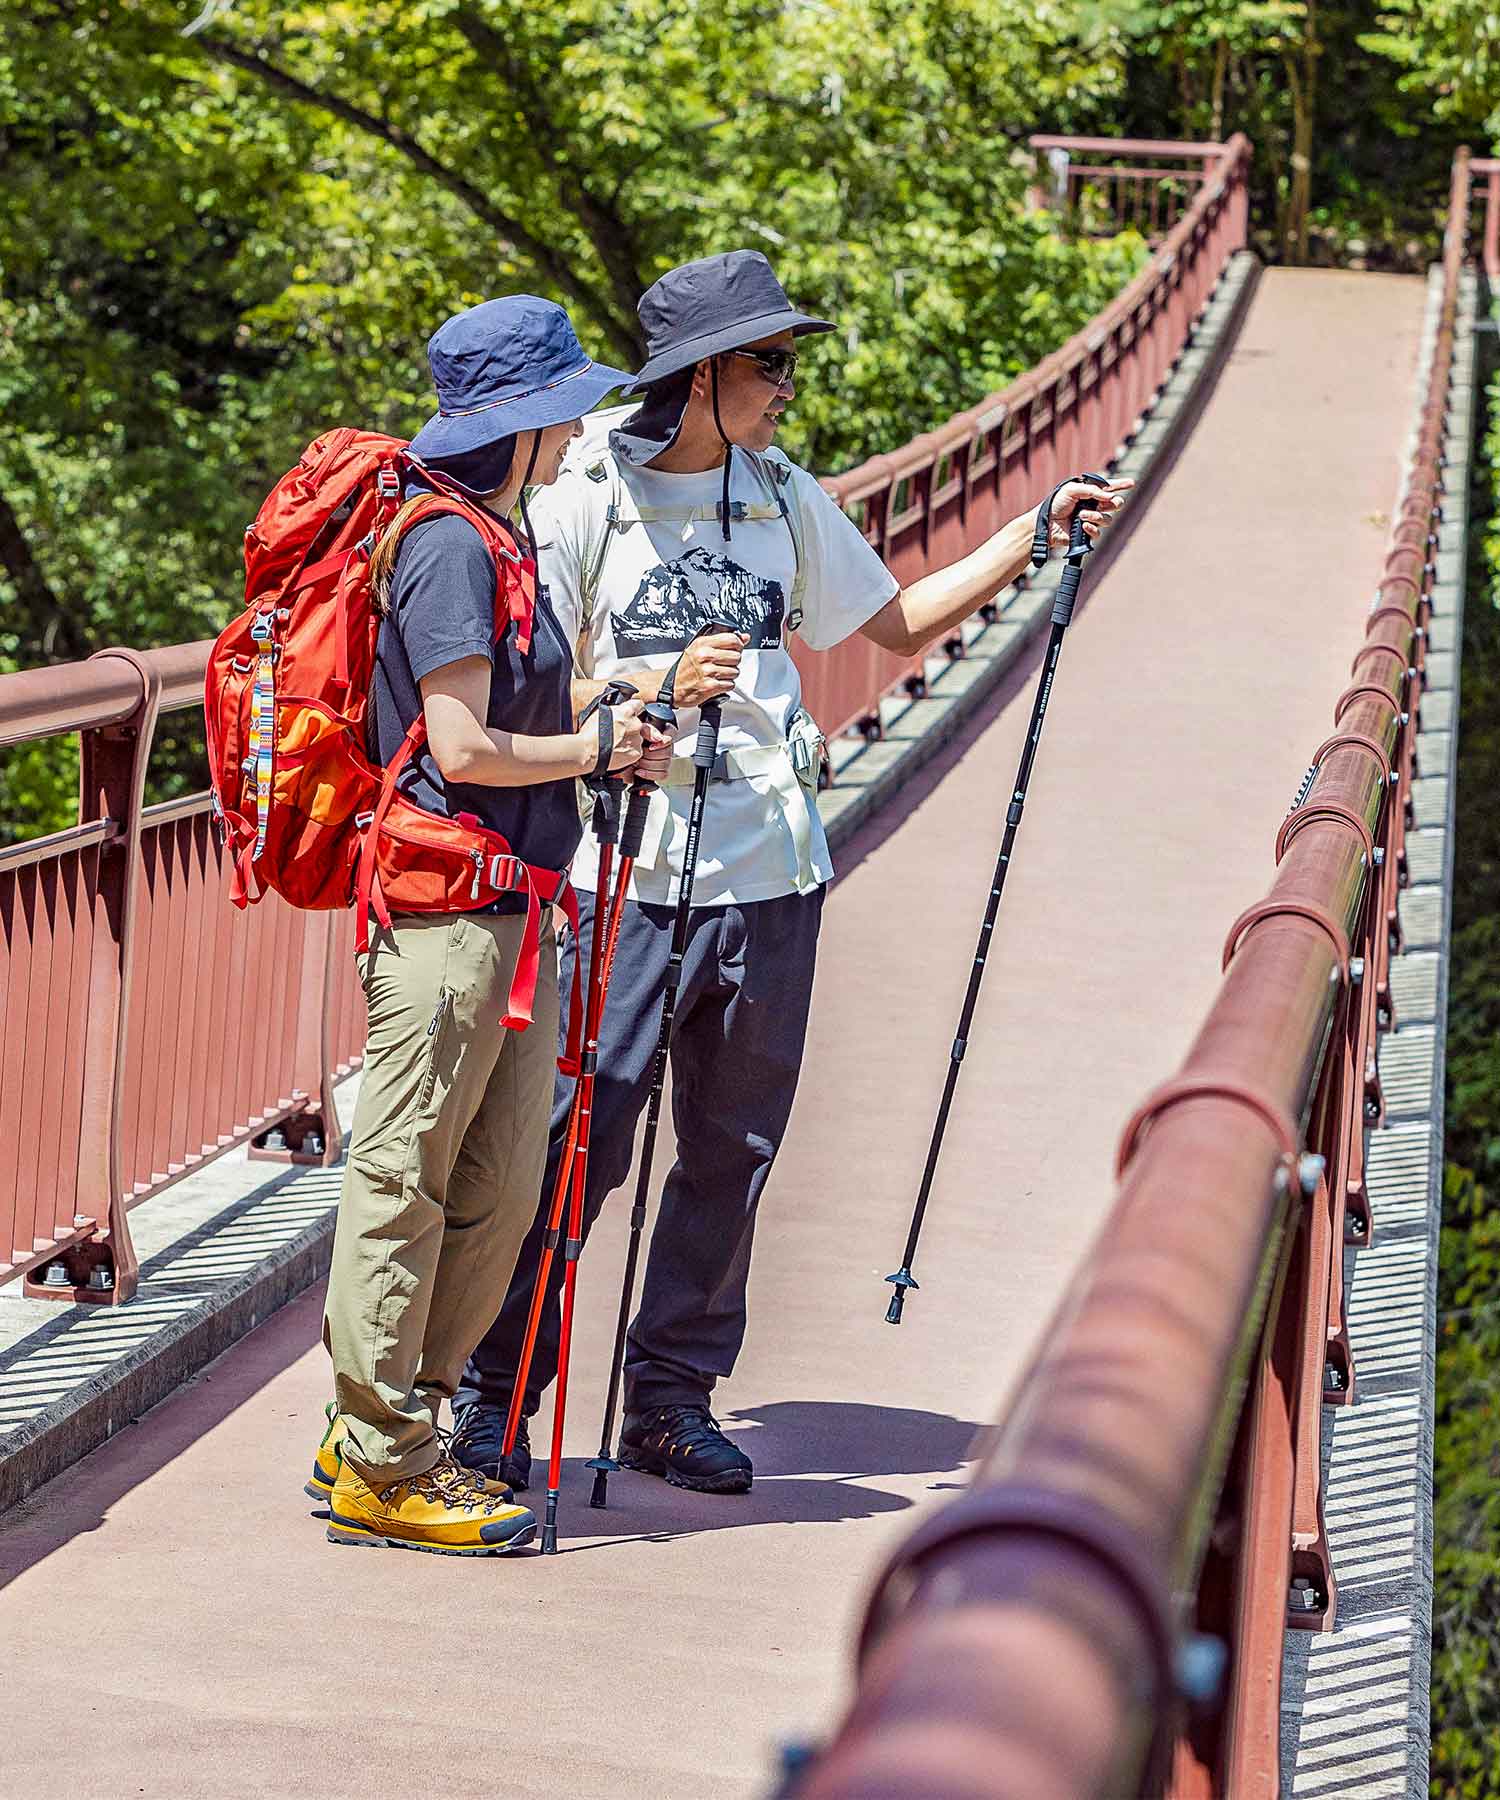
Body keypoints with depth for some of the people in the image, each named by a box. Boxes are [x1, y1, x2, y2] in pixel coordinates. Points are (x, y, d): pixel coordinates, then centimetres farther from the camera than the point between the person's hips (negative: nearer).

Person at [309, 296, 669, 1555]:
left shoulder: (489, 540, 18)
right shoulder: (447, 546, -13)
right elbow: (463, 749, -18)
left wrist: (625, 715, 13)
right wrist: (597, 748, -6)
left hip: (508, 916, 10)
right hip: (446, 909, -10)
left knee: (500, 1186, 11)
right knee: (405, 1181, -3)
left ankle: (380, 1435, 19)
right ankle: (381, 1466, 4)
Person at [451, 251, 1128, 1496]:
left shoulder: (786, 499, 10)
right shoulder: (583, 498, -4)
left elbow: (899, 623, 21)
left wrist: (1032, 538, 13)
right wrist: (659, 688, -18)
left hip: (772, 878, 5)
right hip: (630, 879, -5)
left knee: (734, 1152, 9)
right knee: (577, 1146, -6)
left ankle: (673, 1401, 20)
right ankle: (494, 1396, 7)